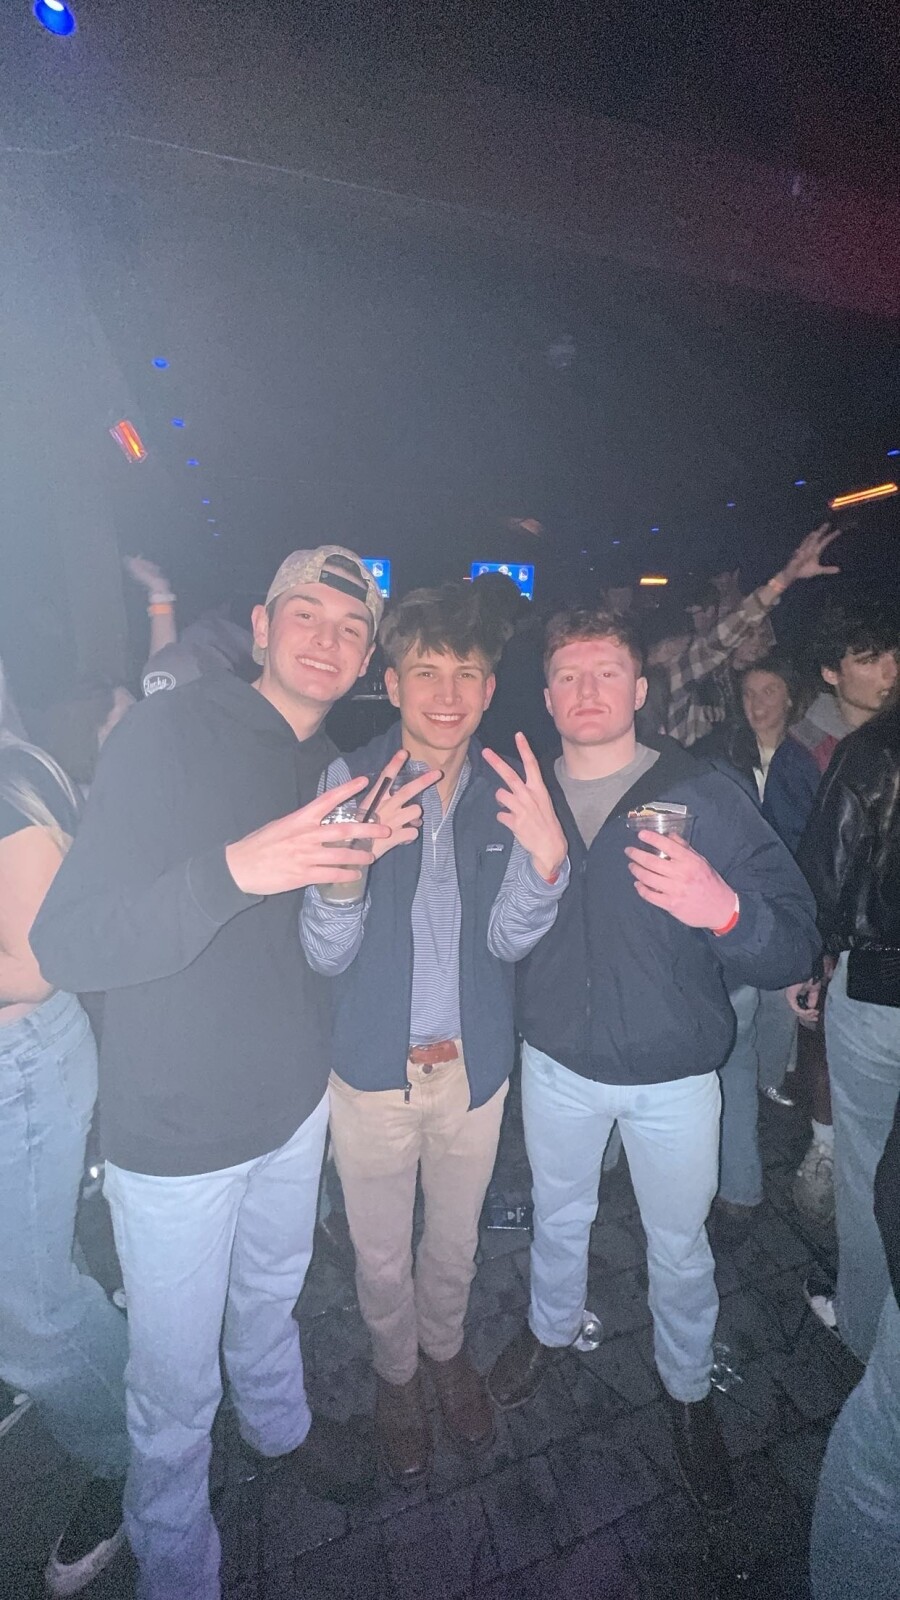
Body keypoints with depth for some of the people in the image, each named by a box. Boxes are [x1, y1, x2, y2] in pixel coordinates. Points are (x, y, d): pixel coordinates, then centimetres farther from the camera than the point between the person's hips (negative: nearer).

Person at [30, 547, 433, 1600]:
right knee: (177, 1376, 15)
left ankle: (278, 1419, 60)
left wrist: (358, 863, -5)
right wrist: (232, 869, -39)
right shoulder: (167, 733, -18)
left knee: (271, 1290, 30)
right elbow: (65, 947, -26)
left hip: (294, 1097, 6)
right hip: (175, 1127, -5)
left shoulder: (333, 768, 2)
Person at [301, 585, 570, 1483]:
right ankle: (396, 1372, 53)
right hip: (373, 1069, -2)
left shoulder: (508, 792, -8)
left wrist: (546, 859, -31)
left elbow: (508, 939, -11)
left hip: (474, 1064, 2)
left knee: (455, 1240, 26)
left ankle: (446, 1348, 57)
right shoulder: (346, 784, -16)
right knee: (381, 1254, 21)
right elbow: (325, 954, -17)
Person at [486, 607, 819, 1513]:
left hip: (673, 1073, -2)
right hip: (555, 1060, 2)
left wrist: (725, 910, -37)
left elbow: (794, 945, -19)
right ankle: (551, 1327, 57)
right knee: (558, 1213, 26)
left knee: (679, 1244, 19)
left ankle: (688, 1390, 50)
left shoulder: (704, 795, -15)